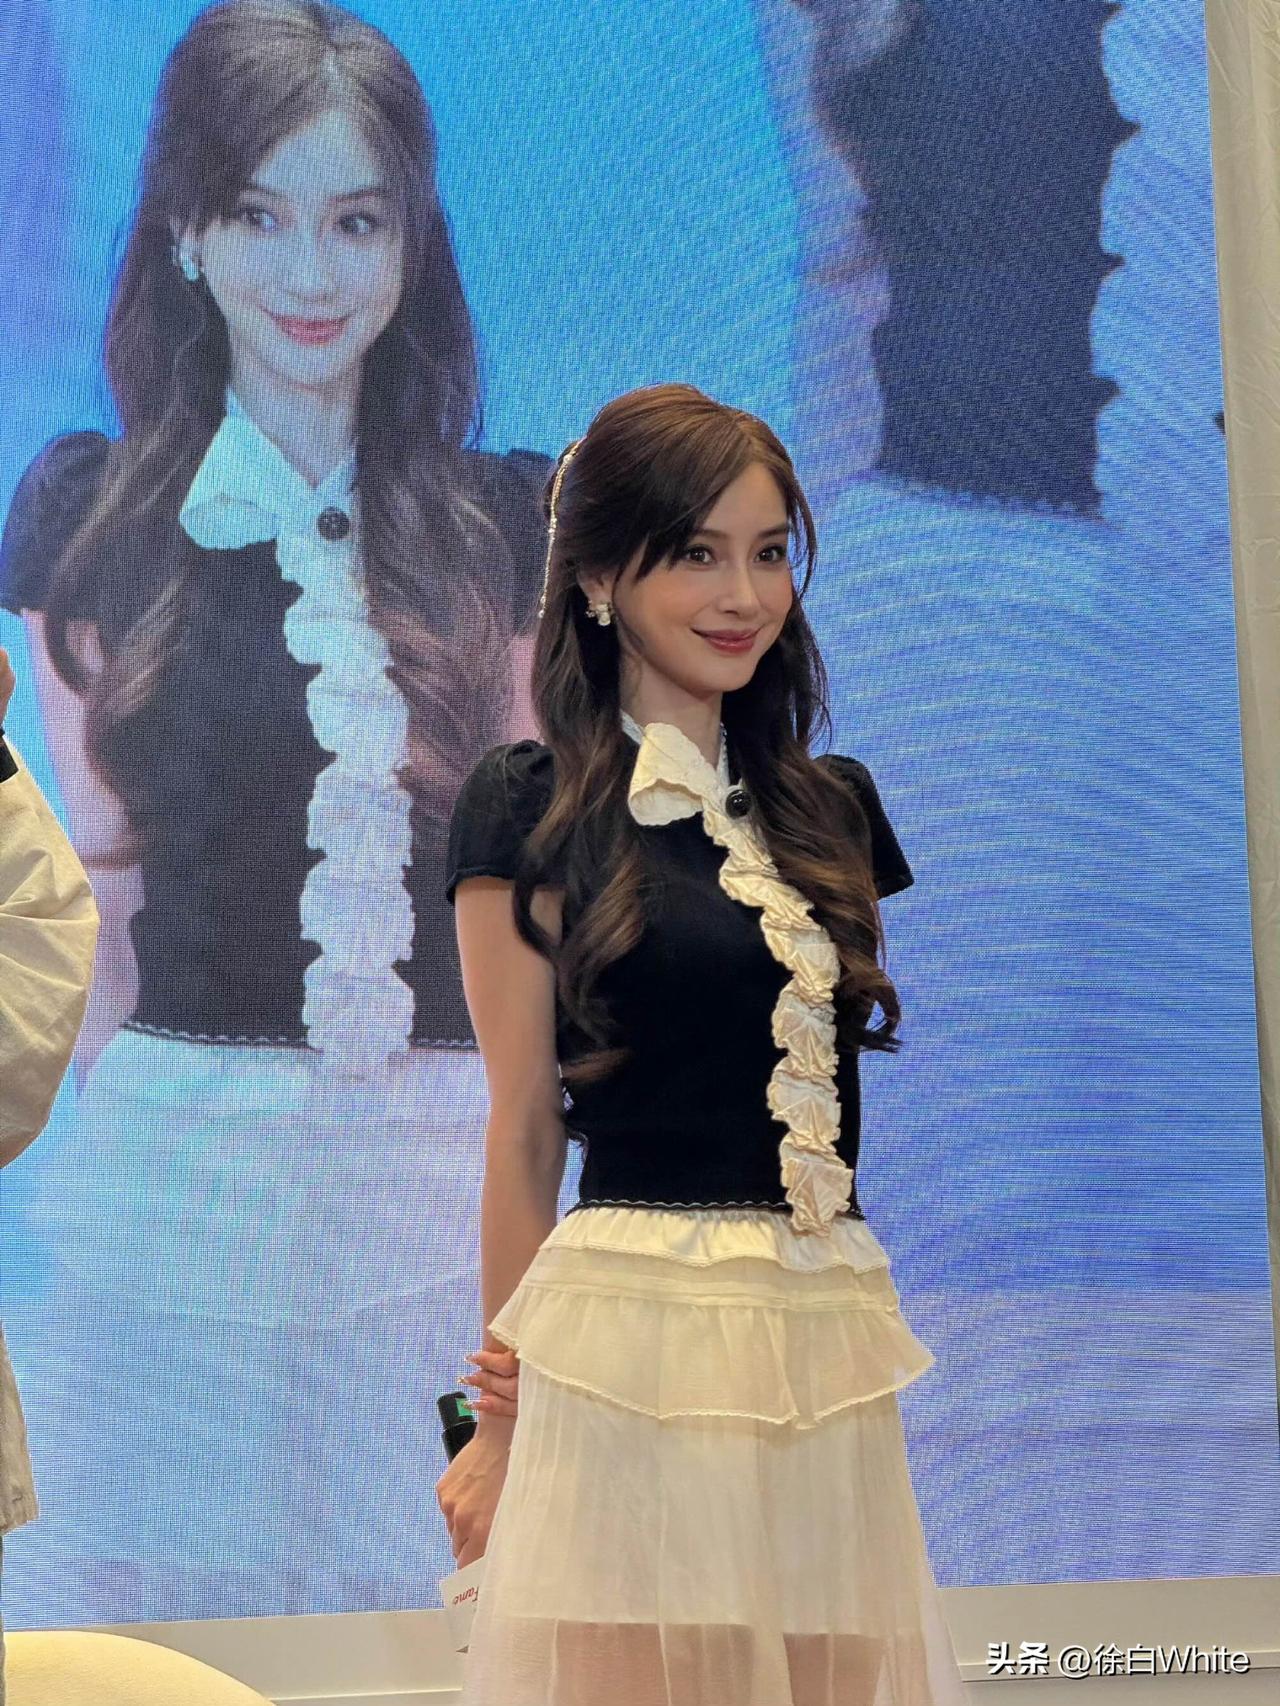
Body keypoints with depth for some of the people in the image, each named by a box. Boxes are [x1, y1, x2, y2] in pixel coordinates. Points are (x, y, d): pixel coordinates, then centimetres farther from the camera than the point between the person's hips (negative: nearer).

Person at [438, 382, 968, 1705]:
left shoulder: (832, 804, 13)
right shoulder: (530, 806, -1)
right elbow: (524, 1128, -1)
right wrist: (504, 1415, 1)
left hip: (831, 1348, 5)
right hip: (633, 1339, -5)